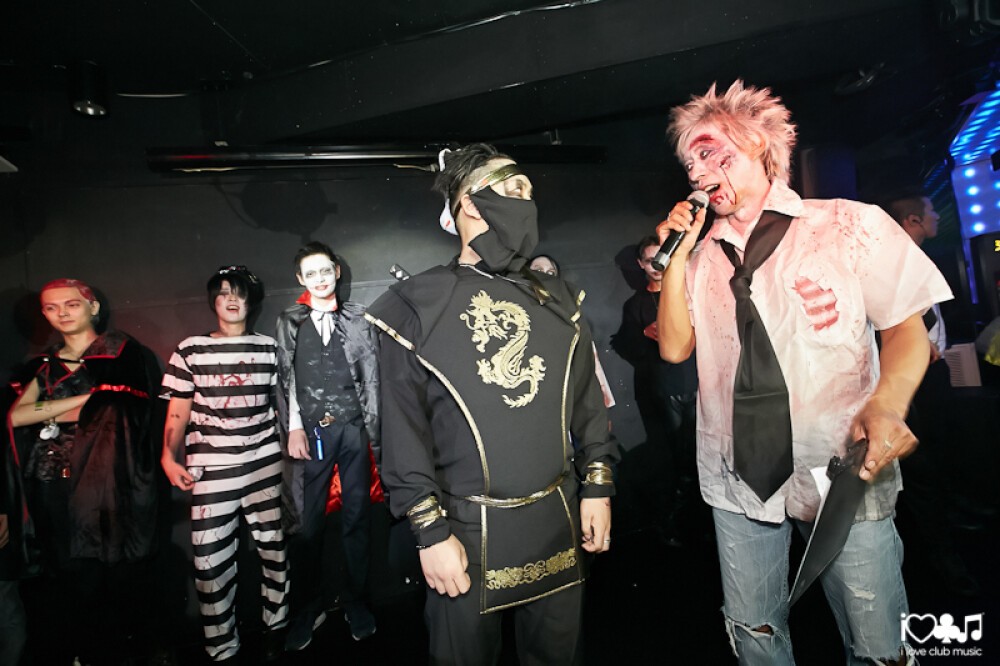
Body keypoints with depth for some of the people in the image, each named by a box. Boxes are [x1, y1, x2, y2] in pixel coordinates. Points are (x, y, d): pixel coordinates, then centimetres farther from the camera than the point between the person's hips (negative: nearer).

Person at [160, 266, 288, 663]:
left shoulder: (268, 348, 8)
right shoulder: (190, 350, 5)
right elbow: (177, 411, 5)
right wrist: (169, 457, -6)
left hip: (265, 462, 2)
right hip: (212, 469, -1)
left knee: (275, 547, 8)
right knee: (211, 561, 0)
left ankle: (275, 626, 29)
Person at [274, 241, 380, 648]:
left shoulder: (358, 320, 9)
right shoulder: (289, 322, 10)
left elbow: (370, 377, 5)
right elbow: (284, 377, 4)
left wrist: (373, 429, -1)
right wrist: (294, 428, -6)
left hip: (353, 428, 0)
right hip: (311, 431, 0)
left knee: (357, 517, 8)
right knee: (308, 522, 4)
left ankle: (356, 602, 22)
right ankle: (307, 609, 20)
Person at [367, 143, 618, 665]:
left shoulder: (556, 299, 7)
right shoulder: (417, 305, -7)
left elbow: (586, 400, 10)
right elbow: (403, 429, -9)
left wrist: (597, 485, 6)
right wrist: (430, 531, -10)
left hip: (559, 521, 4)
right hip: (467, 530, -3)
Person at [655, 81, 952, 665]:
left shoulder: (852, 225, -2)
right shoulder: (702, 254, 7)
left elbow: (906, 328, -1)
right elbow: (675, 348, 1)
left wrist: (887, 406, -20)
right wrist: (676, 255, -6)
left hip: (845, 476, -2)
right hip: (738, 480, 3)